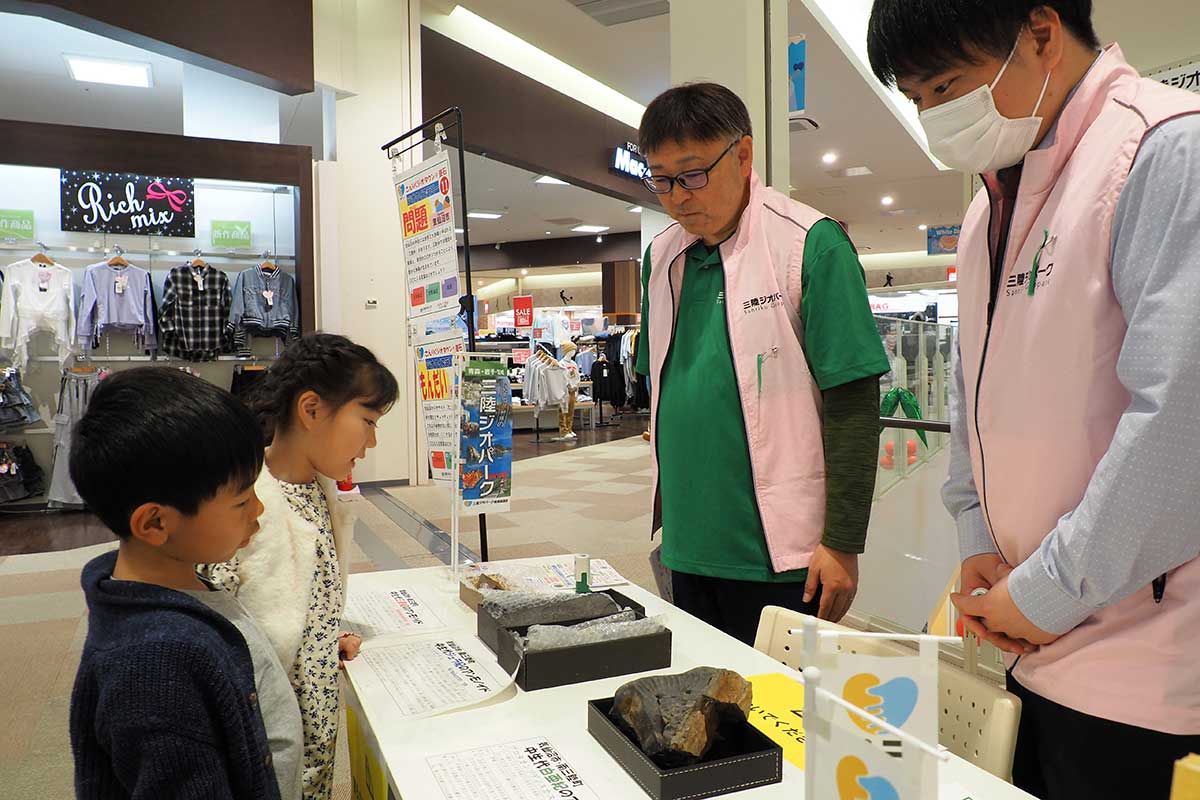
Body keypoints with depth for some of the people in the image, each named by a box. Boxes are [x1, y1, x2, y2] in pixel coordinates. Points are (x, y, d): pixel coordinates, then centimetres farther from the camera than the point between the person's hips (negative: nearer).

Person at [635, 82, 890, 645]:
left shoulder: (811, 245, -9)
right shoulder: (661, 257, 8)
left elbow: (853, 404, -12)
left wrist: (843, 542, -13)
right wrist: (666, 513, 14)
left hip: (783, 557, -5)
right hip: (690, 550, 6)